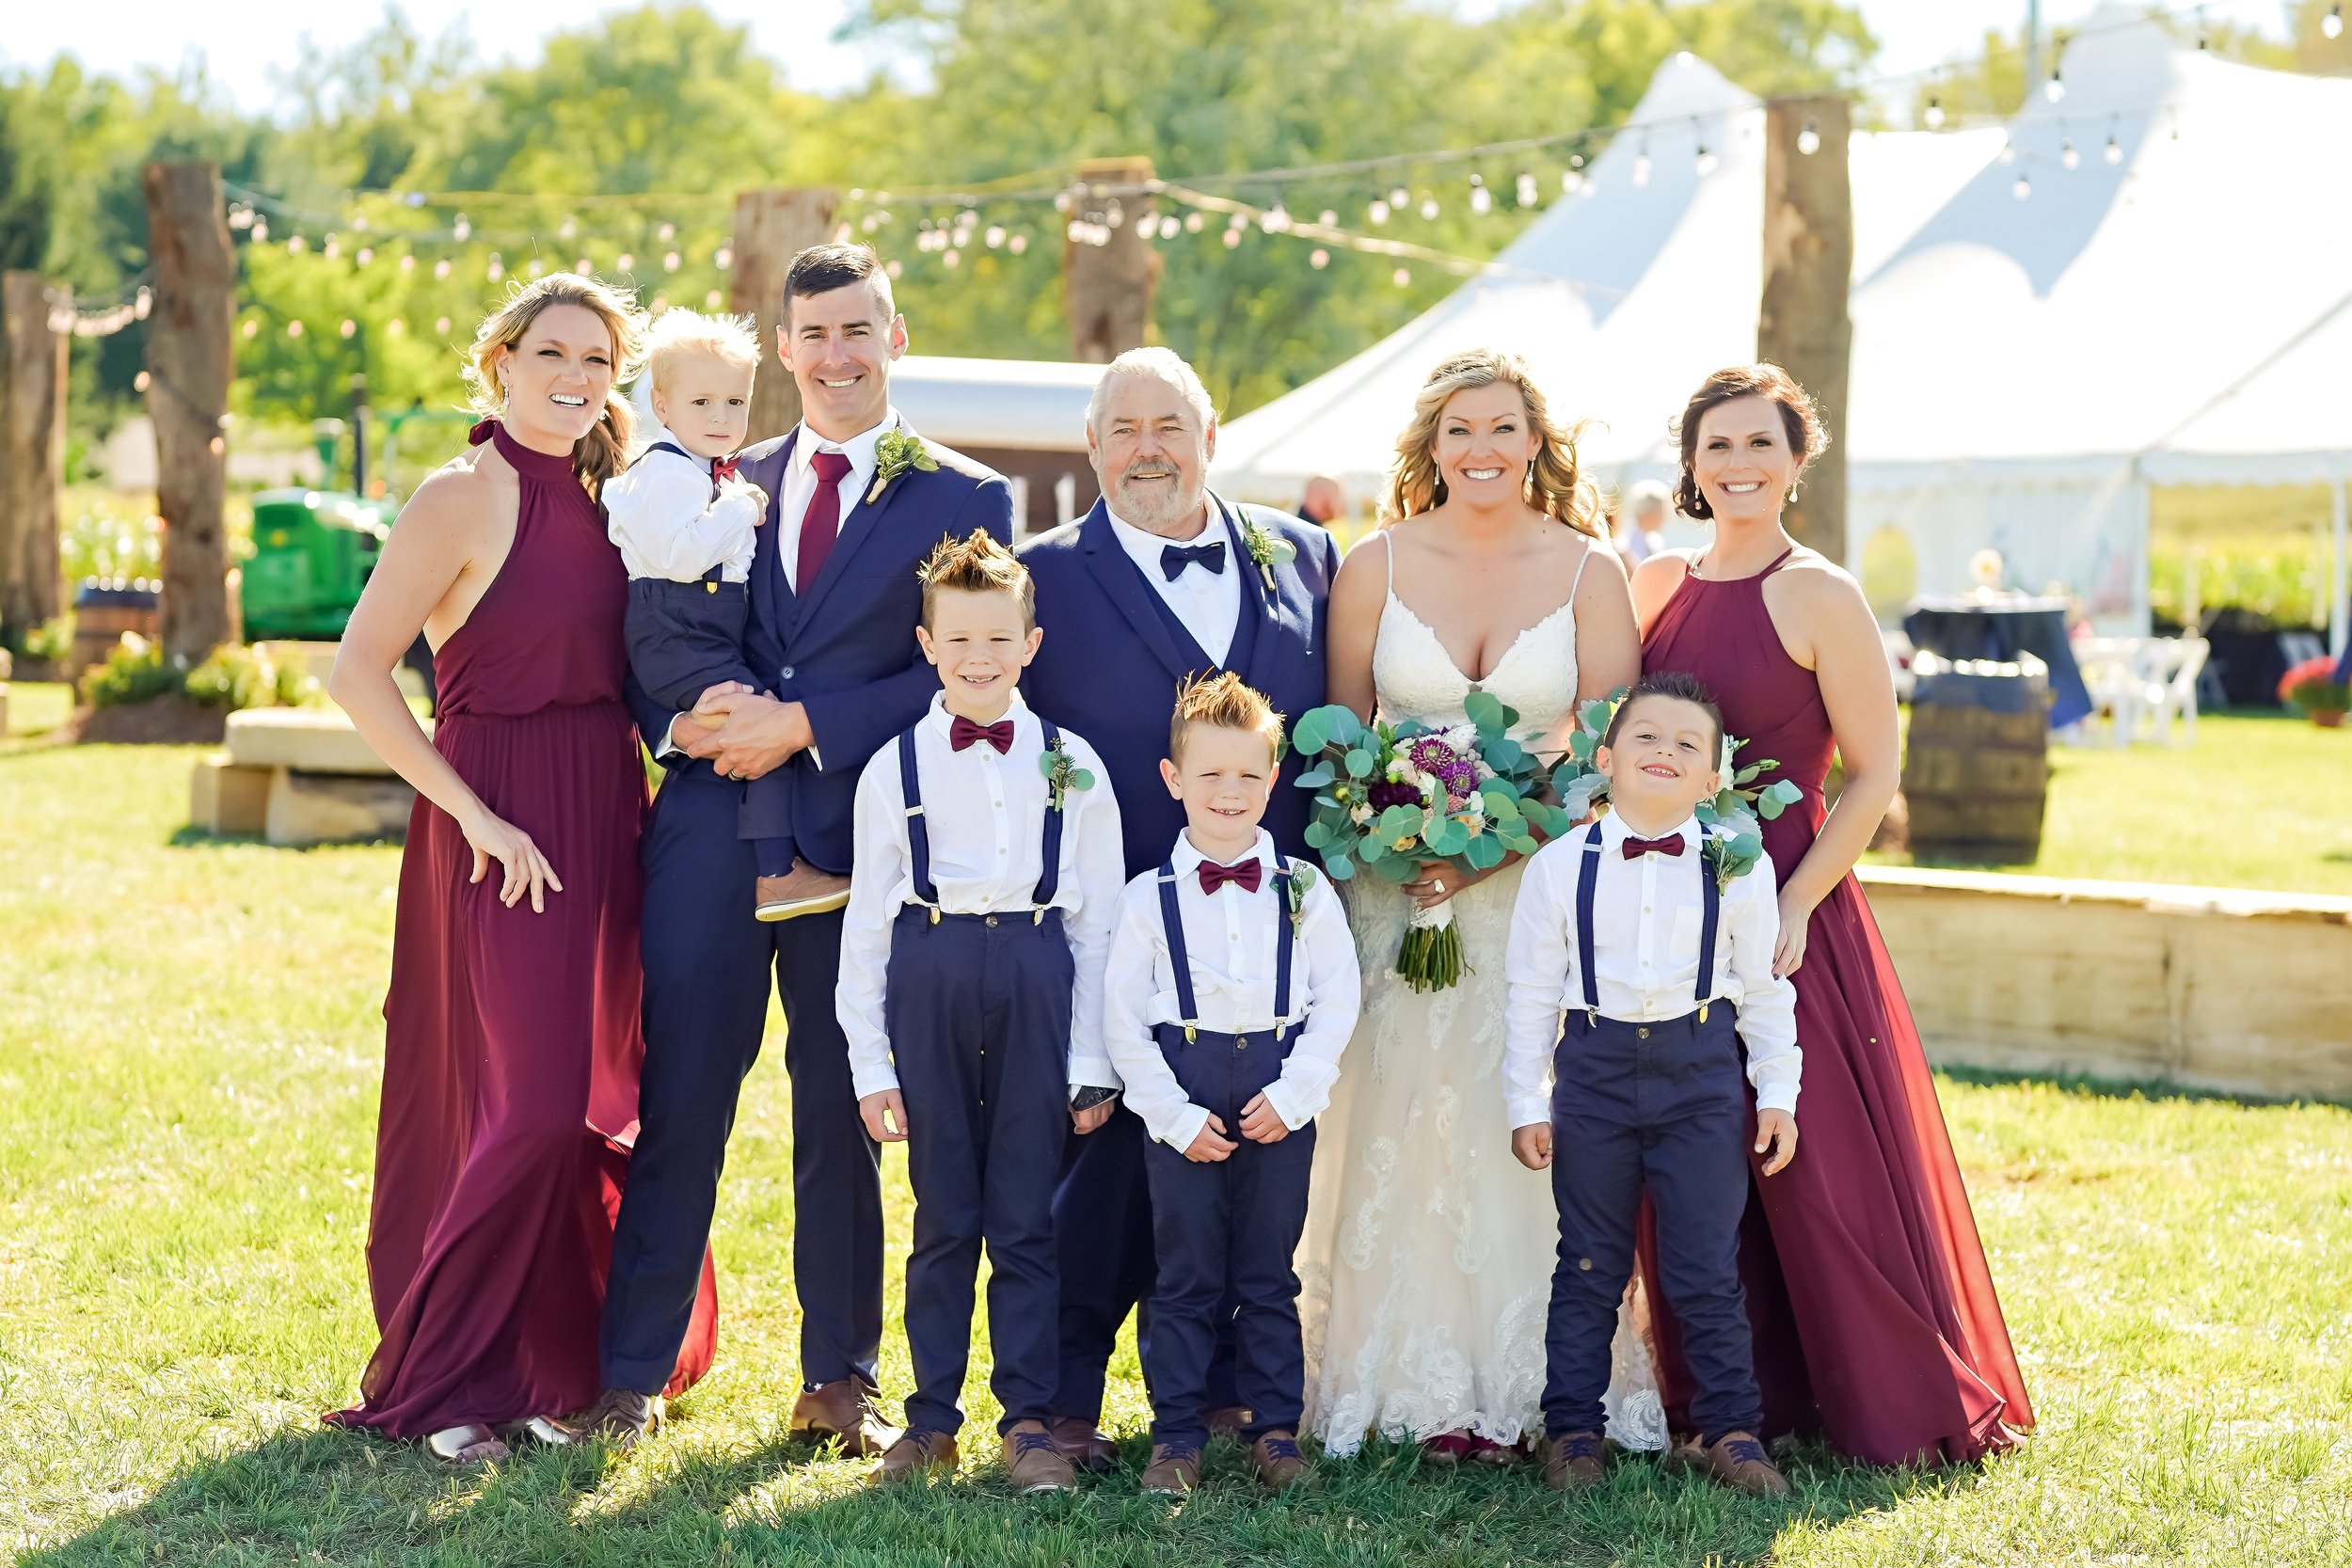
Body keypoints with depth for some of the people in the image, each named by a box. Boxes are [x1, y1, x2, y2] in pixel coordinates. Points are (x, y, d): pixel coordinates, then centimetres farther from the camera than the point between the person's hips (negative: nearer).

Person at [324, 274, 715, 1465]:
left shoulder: (595, 500, 12)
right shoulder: (465, 495, -10)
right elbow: (356, 673, -15)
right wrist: (475, 816, -17)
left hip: (602, 824, 7)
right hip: (504, 827, -7)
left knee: (588, 1107, 10)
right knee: (529, 1102, -8)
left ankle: (544, 1365, 23)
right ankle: (435, 1379, 6)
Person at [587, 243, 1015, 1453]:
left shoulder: (966, 501, 4)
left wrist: (803, 725, -12)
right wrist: (678, 722, -7)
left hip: (859, 843, -2)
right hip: (712, 838, 2)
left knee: (842, 1117, 5)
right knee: (678, 1104, 1)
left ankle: (839, 1380, 17)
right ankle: (629, 1376, 9)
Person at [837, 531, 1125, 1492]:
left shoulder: (1072, 765, 4)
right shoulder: (894, 768, 3)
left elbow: (1097, 920, 5)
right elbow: (867, 922, 5)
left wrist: (1092, 1062, 2)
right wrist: (870, 1062, 1)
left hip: (1037, 979, 0)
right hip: (930, 979, 0)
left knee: (1025, 1217, 3)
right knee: (943, 1214, 6)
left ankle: (1028, 1416, 12)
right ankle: (932, 1414, 16)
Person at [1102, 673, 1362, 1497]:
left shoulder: (1304, 891, 3)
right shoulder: (1149, 898, 0)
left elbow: (1337, 1003, 1)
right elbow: (1123, 1022, -1)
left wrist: (1292, 1094, -9)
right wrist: (1175, 1115, -8)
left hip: (1280, 1104, 1)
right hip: (1182, 1104, -1)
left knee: (1268, 1276, 8)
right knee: (1185, 1276, 4)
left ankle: (1275, 1430, 17)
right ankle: (1176, 1437, 11)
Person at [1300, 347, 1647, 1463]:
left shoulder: (1588, 571, 3)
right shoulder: (1375, 568, 4)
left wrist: (1494, 847, -12)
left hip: (1541, 892, 0)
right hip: (1396, 893, 0)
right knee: (1402, 1128, -3)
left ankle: (1523, 1388, 5)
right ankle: (1422, 1387, 4)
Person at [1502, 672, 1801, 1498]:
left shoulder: (1739, 866, 0)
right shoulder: (1560, 865, -1)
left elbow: (1764, 989, 7)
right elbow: (1532, 992, 4)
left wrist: (1776, 1094, 5)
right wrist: (1527, 1103, 3)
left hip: (1701, 1067, 0)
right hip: (1595, 1066, 0)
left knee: (1706, 1268, 2)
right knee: (1589, 1267, 9)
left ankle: (1730, 1429, 16)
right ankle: (1573, 1430, 19)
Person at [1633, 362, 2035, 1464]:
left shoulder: (1819, 598, -6)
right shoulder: (1656, 586, 9)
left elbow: (1873, 777, -7)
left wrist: (1794, 907, -17)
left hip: (1783, 909, -5)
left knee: (1816, 1164, -3)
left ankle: (1898, 1408, 10)